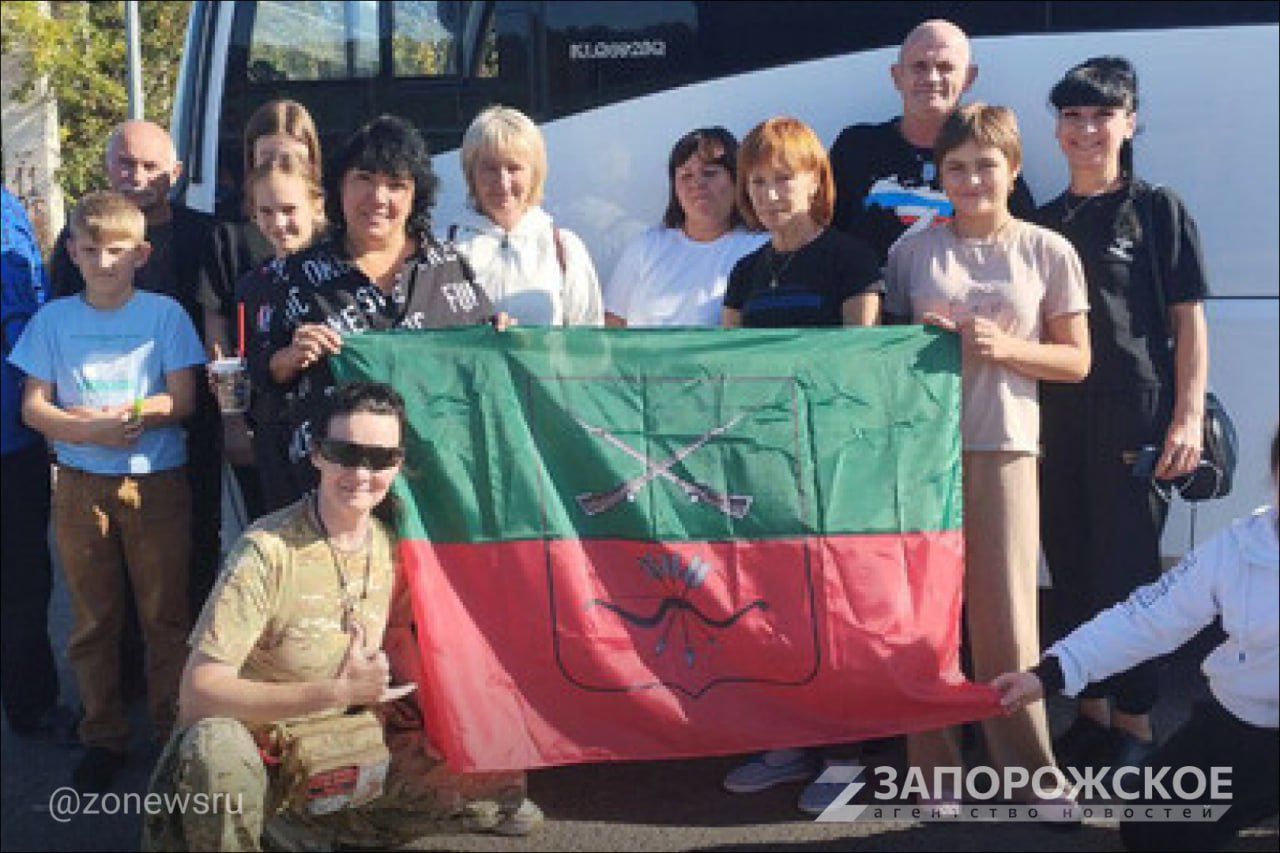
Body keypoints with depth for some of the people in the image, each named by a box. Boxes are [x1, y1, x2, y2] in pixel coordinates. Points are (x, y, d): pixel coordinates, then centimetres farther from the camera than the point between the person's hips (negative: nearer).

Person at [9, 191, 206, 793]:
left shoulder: (165, 314, -1)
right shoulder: (53, 318, 4)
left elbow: (182, 399, -6)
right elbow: (34, 407, 1)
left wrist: (113, 414, -19)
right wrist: (93, 430, -17)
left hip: (157, 482, -2)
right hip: (81, 486, 2)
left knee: (165, 615, 5)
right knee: (92, 619, 9)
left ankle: (174, 735, 17)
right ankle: (103, 736, 22)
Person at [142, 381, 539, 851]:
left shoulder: (391, 543, -3)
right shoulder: (268, 550, -22)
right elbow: (199, 692, -27)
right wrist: (338, 691, -27)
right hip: (257, 754, -6)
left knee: (496, 782, -5)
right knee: (215, 746, -39)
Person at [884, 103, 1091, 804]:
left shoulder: (1047, 251, 5)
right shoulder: (913, 251, 8)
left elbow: (1077, 359, 6)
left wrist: (1007, 347, -11)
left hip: (1005, 449, -1)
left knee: (1005, 616, -1)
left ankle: (1026, 765, 12)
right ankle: (932, 764, 13)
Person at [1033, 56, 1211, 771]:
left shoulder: (1158, 209, 1)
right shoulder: (1044, 223, 14)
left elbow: (1188, 318, -2)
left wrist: (1190, 416, -9)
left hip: (1134, 415, -5)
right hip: (1057, 416, 5)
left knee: (1127, 569, -2)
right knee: (1072, 568, 9)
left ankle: (1134, 720, 10)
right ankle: (1090, 710, 21)